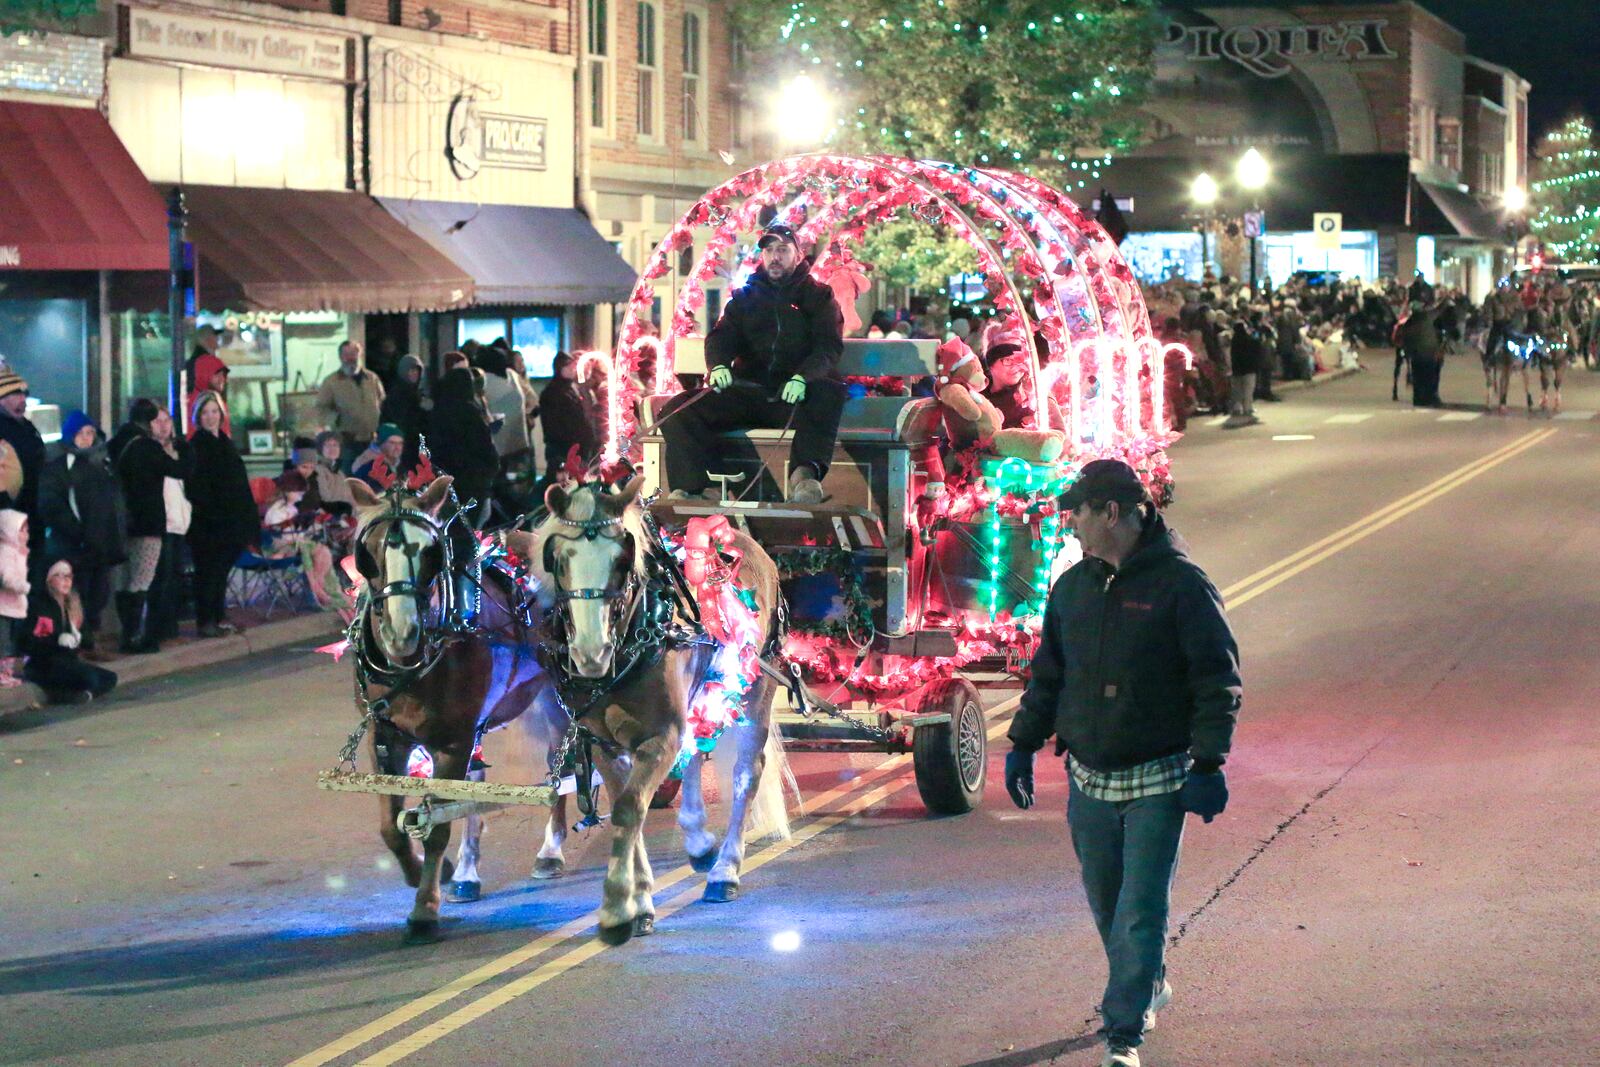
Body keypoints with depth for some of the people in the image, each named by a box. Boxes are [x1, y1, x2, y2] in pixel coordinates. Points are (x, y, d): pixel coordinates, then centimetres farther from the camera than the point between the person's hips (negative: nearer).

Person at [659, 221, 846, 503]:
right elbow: (720, 337, 10)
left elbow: (829, 347, -2)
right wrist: (717, 365, -16)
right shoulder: (745, 296, 22)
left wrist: (802, 377, -25)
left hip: (795, 396, -3)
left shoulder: (818, 296, 13)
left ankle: (805, 474, -58)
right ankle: (688, 488, -31)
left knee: (830, 392, -39)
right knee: (679, 410, -19)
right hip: (748, 392, 3)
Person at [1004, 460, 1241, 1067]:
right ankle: (1145, 989, 37)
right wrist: (1023, 744, 16)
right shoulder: (1073, 587, 8)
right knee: (1107, 905, 15)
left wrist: (1207, 763, -15)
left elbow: (1218, 681, -9)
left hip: (1159, 781, -6)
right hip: (1088, 779, 6)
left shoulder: (1181, 584, -9)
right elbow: (1047, 674, 19)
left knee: (1141, 910, -7)